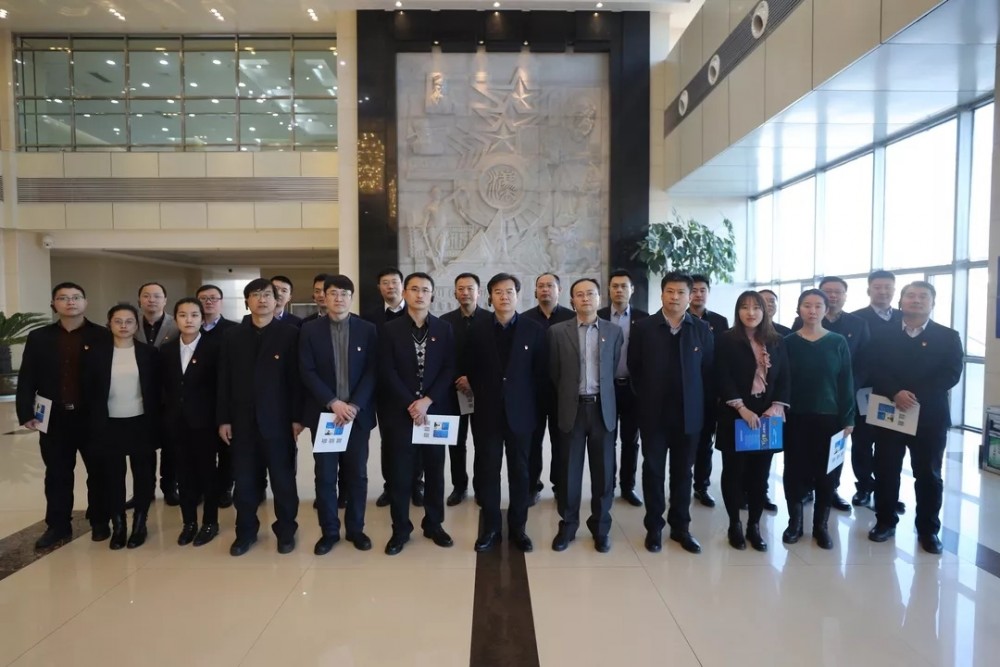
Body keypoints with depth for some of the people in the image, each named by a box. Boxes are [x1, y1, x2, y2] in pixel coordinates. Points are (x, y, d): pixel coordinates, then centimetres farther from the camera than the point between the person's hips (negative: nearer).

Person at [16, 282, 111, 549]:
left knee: (98, 472, 9)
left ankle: (100, 522, 23)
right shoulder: (39, 337, 5)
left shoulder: (102, 336, -4)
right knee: (57, 475, 11)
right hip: (54, 418, 2)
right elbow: (27, 379, 3)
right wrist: (26, 414, -5)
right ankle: (58, 526, 24)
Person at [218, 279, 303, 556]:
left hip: (277, 420, -2)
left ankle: (285, 531, 21)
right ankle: (245, 531, 25)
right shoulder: (233, 336, 7)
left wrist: (297, 417, -9)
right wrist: (223, 419, 2)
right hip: (242, 421, 3)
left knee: (283, 479, 7)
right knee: (244, 480, 10)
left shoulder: (290, 334, -2)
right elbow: (224, 380, 6)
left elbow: (296, 378, -5)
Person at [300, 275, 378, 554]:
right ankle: (329, 531, 19)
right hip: (324, 412, 0)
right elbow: (307, 372, -4)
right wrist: (334, 403, -14)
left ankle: (356, 528, 22)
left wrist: (354, 405, -13)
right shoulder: (309, 330, 2)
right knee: (325, 475, 5)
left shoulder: (367, 329, 2)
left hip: (358, 412, 0)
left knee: (357, 473, 7)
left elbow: (372, 371, -2)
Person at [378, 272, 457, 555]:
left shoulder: (444, 329, 5)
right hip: (400, 411, -1)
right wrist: (410, 404, -13)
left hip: (435, 410, 1)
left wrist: (427, 401, -12)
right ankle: (400, 529, 17)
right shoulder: (390, 329, 2)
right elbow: (387, 372, -4)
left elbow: (449, 369, -1)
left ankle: (434, 524, 24)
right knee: (400, 472, 4)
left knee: (434, 470, 9)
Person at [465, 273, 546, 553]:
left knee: (519, 471, 8)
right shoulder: (478, 329, 2)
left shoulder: (534, 329, -1)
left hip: (520, 411, 0)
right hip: (488, 411, 1)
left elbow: (541, 371, 1)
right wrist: (483, 395, 3)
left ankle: (518, 528, 21)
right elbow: (469, 368, 7)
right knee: (488, 470, 6)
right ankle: (490, 528, 19)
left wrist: (526, 399, -1)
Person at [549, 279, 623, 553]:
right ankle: (567, 526, 21)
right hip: (572, 408, -1)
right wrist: (567, 397, 7)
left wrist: (602, 395, 10)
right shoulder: (558, 331, -1)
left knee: (603, 470, 7)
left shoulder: (614, 331, 4)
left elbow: (614, 370, 9)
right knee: (569, 469, 6)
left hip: (603, 408, 1)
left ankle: (601, 527, 22)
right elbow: (554, 373, 4)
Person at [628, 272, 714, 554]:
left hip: (689, 413, 1)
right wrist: (647, 396, 4)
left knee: (683, 472, 11)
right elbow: (634, 367, 3)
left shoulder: (702, 330, 1)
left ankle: (681, 526, 24)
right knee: (653, 469, 7)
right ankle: (654, 527, 19)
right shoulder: (643, 328, -3)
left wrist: (695, 399, 3)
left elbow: (708, 370, 6)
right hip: (653, 413, -1)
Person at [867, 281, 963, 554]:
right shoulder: (884, 335, 8)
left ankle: (928, 529, 21)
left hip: (929, 417, -1)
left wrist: (916, 396, -18)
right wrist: (895, 393, -20)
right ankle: (885, 521, 21)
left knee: (929, 475, 7)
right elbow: (875, 371, -3)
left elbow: (951, 374, -7)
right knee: (885, 471, 7)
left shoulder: (948, 337, 4)